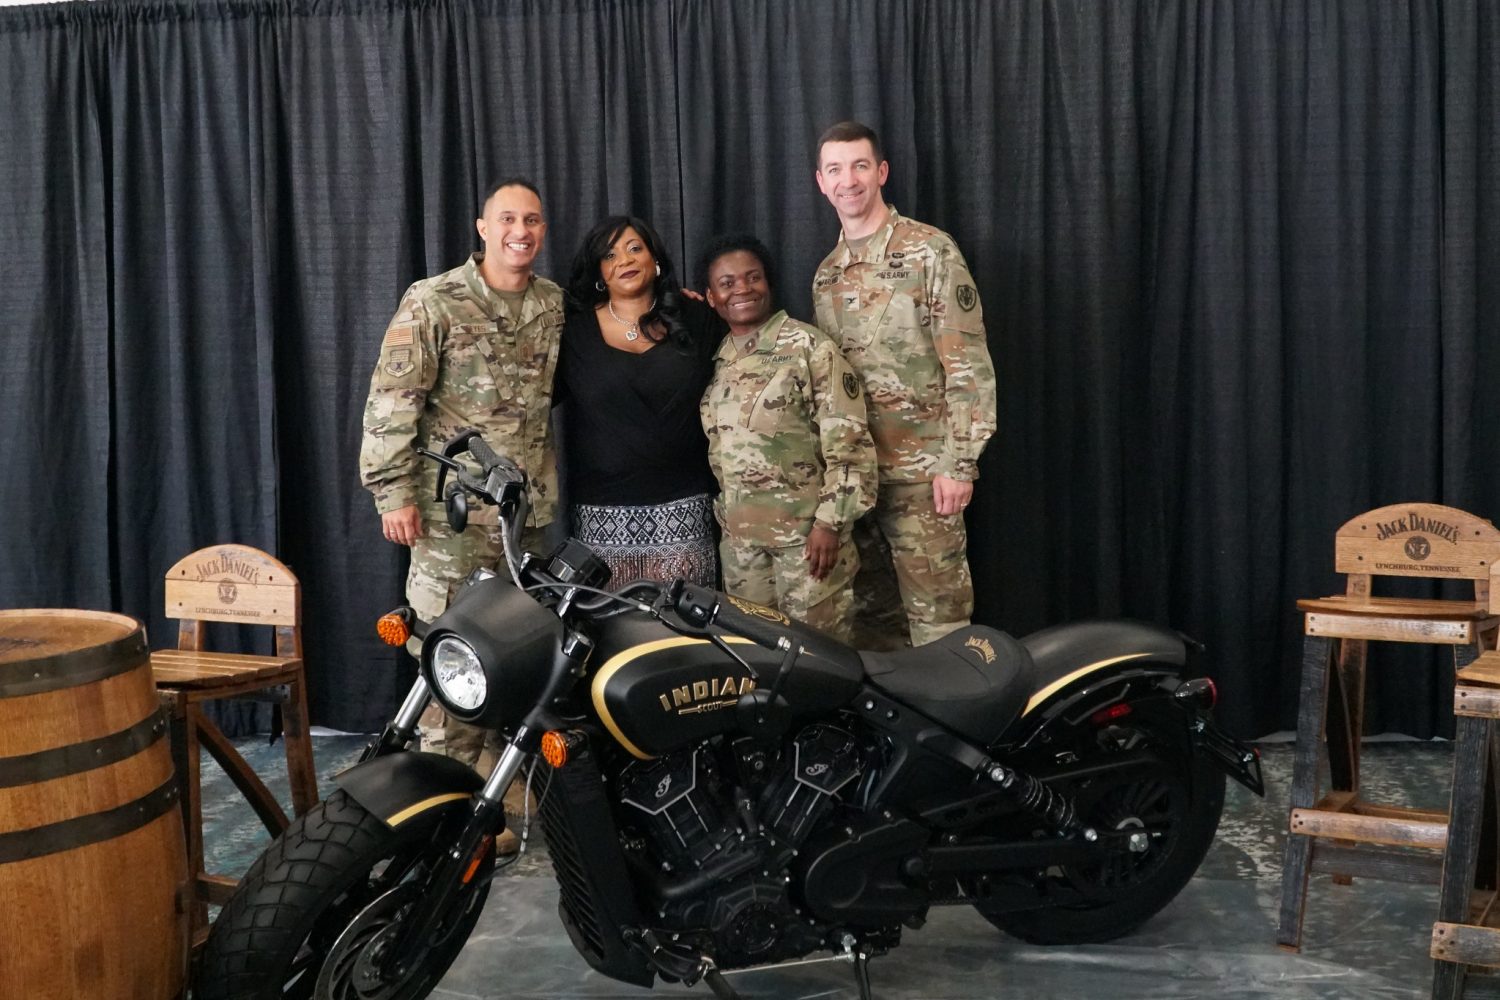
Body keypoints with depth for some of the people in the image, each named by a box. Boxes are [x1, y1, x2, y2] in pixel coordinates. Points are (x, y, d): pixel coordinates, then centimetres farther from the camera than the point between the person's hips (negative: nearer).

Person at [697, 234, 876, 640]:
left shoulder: (809, 347, -7)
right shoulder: (715, 359, 12)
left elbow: (848, 441, -12)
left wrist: (830, 521, -17)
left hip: (806, 530, -6)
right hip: (739, 534, 6)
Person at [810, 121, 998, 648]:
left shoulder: (930, 251, -5)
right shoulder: (826, 274, 14)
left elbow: (968, 364, -9)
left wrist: (959, 464, -14)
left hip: (920, 468, -6)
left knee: (936, 613, -6)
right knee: (861, 613, 10)